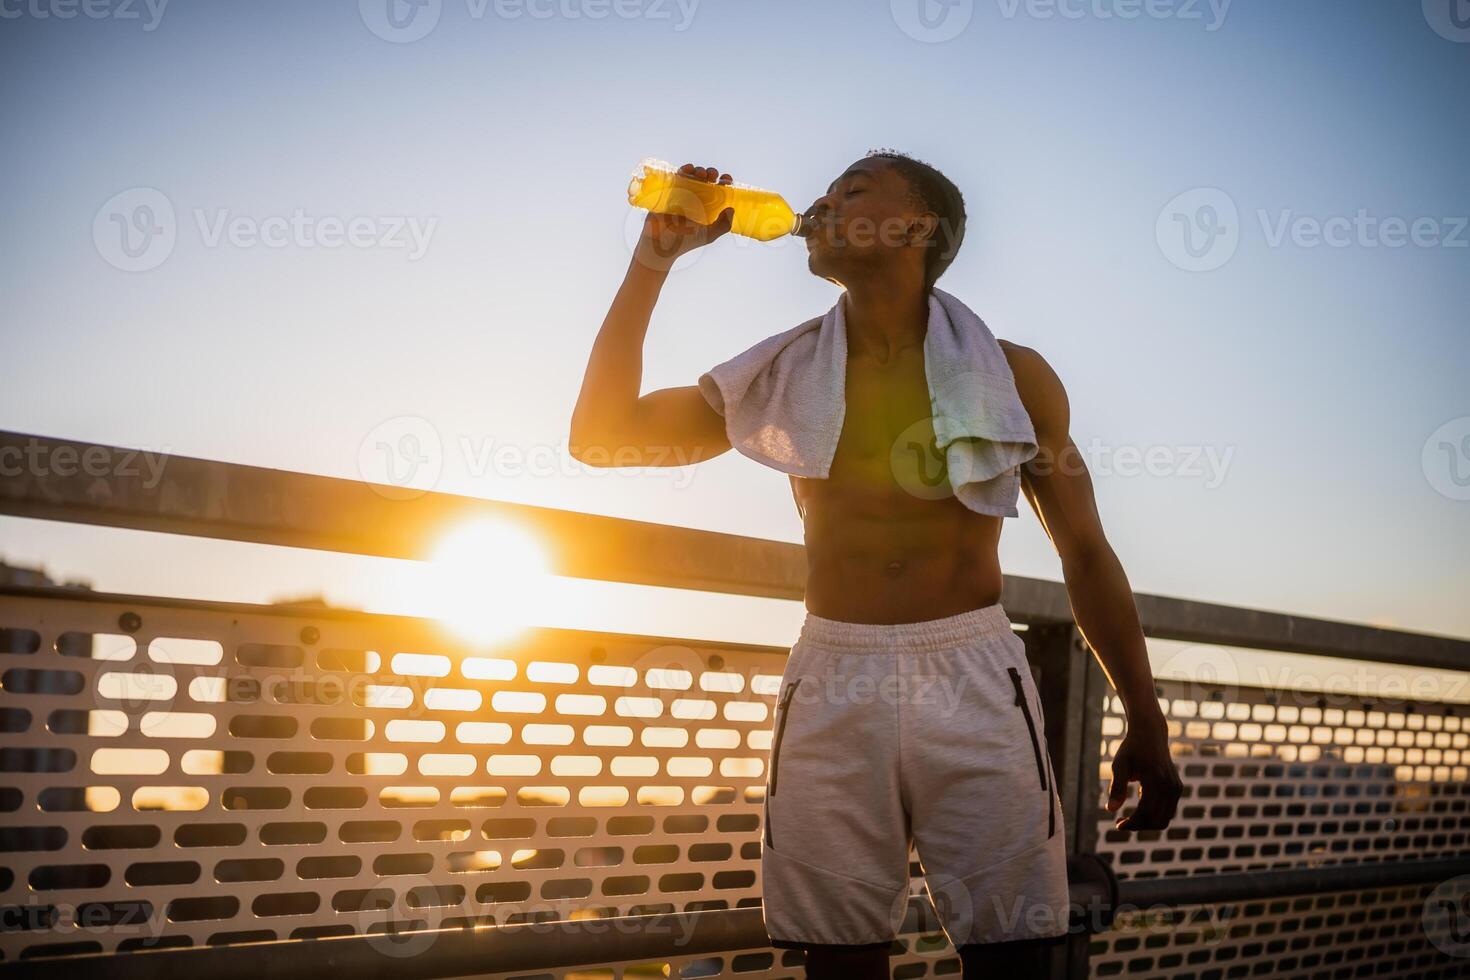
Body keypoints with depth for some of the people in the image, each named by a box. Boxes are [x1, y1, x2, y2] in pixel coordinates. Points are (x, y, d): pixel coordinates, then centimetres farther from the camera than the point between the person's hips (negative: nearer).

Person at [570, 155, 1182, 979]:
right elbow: (601, 437, 7)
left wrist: (1146, 721, 8)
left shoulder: (1010, 374, 6)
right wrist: (653, 262, 3)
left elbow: (1085, 550, 10)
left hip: (975, 679, -1)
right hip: (832, 685, 2)